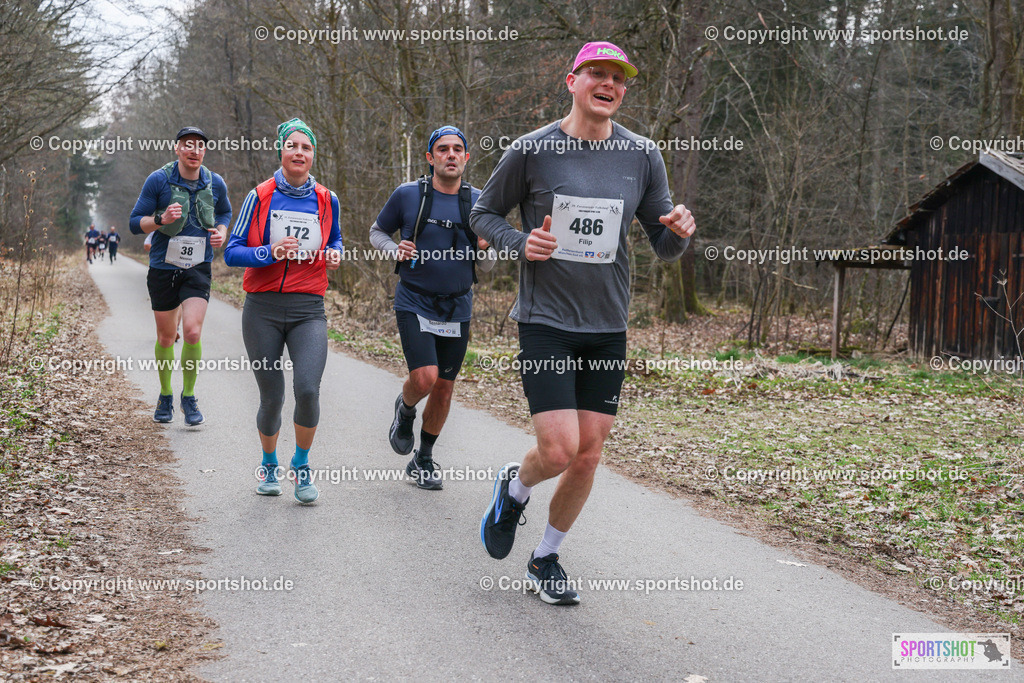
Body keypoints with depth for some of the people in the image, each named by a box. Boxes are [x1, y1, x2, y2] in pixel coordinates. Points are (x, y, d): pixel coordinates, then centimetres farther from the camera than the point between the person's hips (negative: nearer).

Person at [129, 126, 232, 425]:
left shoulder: (215, 184, 0)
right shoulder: (158, 180, -8)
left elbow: (225, 212, 21)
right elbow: (135, 222, -4)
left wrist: (221, 232, 0)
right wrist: (161, 219, -23)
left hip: (198, 269, 1)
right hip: (163, 268, 0)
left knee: (192, 332, -16)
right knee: (165, 337, 9)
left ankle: (189, 396, 3)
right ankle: (165, 395, 30)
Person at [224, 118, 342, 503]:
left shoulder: (326, 200, 6)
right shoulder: (260, 197, 0)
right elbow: (232, 252, -1)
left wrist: (334, 255, 2)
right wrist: (270, 253, -17)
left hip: (308, 311, 1)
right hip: (263, 309, -1)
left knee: (307, 388, -18)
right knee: (271, 398, 4)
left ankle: (301, 465, 6)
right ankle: (269, 464, 32)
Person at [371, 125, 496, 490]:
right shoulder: (407, 195, -5)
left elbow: (487, 266, 8)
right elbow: (376, 231, 10)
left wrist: (485, 247, -15)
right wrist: (395, 250, -11)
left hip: (457, 309, 3)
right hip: (414, 304, -3)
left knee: (444, 387, 7)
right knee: (424, 377, -20)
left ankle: (423, 461, 27)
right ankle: (405, 409, 17)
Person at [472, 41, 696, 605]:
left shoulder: (642, 156, 3)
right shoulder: (532, 151, -6)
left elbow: (664, 246, 9)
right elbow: (483, 214, 6)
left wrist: (678, 231, -15)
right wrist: (521, 243, -14)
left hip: (608, 327, 4)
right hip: (545, 321, -3)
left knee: (588, 456, 6)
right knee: (559, 450, -13)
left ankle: (545, 559, 27)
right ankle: (515, 488, 23)